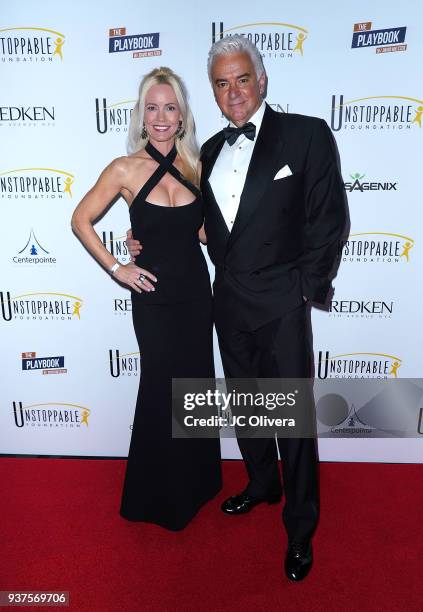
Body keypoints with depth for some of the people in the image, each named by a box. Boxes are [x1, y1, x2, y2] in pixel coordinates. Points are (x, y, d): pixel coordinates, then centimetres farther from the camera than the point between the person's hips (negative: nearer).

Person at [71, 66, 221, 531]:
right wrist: (116, 269, -6)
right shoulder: (125, 169, -8)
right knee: (163, 389, 9)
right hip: (154, 294, -3)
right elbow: (81, 220, -1)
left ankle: (195, 482, 39)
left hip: (196, 288, 4)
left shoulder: (194, 165, 2)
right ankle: (160, 496, 35)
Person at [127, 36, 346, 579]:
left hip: (281, 305, -5)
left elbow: (328, 219, -7)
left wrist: (308, 287, -9)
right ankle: (262, 483, 44)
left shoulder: (307, 135, -6)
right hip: (229, 303, 6)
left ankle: (300, 527, 26)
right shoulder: (210, 151, 11)